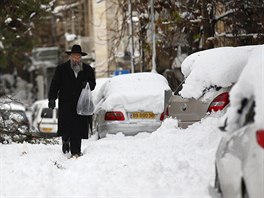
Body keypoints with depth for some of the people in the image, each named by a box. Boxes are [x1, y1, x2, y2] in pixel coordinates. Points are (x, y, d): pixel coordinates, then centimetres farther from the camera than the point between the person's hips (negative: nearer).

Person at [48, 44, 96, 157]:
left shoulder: (88, 70, 12)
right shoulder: (61, 69, 7)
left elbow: (93, 84, 18)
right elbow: (54, 85, 6)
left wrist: (88, 84, -5)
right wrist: (52, 98, -3)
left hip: (81, 103, 1)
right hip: (66, 103, -1)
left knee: (78, 127, -4)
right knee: (66, 124, -10)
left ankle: (75, 151, 1)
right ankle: (65, 140, 22)